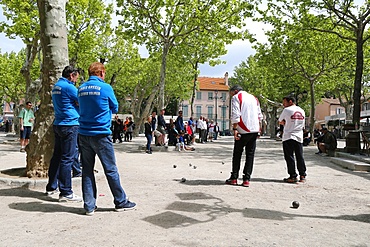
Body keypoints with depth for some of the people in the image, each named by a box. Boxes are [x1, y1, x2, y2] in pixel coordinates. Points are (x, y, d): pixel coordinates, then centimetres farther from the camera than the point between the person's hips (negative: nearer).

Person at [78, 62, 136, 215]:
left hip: (83, 134, 5)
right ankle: (121, 202, 15)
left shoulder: (81, 89, 8)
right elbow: (115, 108, 5)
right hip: (101, 134, -5)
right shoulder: (105, 88, -7)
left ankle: (89, 205, 13)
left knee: (87, 170, 9)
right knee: (111, 170, 4)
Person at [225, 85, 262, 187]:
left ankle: (234, 178, 8)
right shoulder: (254, 98, 20)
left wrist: (235, 129, -12)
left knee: (237, 154, 6)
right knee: (250, 154, 6)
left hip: (243, 130, -5)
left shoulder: (236, 97, 0)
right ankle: (246, 179, 5)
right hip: (255, 130, 5)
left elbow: (235, 115, -11)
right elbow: (259, 115, 18)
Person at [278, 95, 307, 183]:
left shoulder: (287, 110, -6)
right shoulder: (302, 111, 12)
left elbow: (280, 122, 3)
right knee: (300, 157, 10)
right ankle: (302, 176, 12)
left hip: (288, 137, -5)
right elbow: (302, 125, 18)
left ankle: (293, 176, -2)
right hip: (299, 137, 6)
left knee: (289, 157, -1)